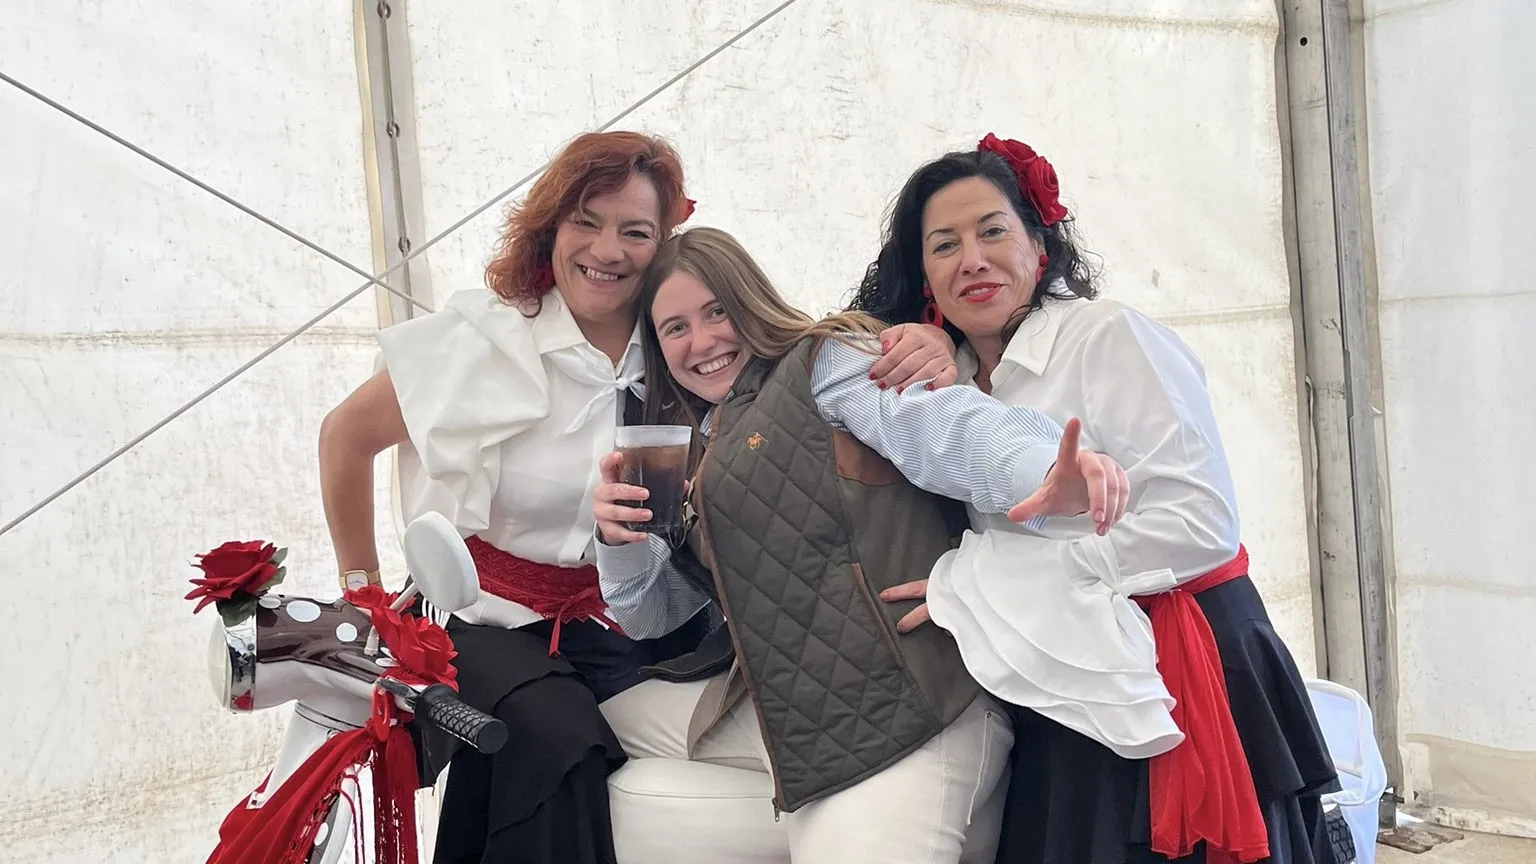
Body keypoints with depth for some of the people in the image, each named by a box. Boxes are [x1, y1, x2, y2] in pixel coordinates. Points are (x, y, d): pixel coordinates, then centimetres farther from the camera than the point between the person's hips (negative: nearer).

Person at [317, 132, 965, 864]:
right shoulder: (487, 337, -11)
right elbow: (346, 435, -1)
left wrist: (925, 349, -29)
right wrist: (362, 585, 5)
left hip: (618, 635, 2)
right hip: (491, 620, -2)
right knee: (555, 739, -30)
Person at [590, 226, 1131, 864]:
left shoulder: (825, 362, 0)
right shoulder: (699, 450, 21)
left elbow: (946, 428, -20)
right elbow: (659, 620, 24)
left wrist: (1043, 473, -41)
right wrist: (621, 542, 3)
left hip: (905, 702, -8)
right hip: (778, 708, 8)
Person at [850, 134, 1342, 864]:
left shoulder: (1107, 335, -13)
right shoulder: (949, 381, 9)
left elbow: (1202, 525, -19)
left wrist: (984, 585, -18)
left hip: (1173, 683, -6)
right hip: (1056, 701, 6)